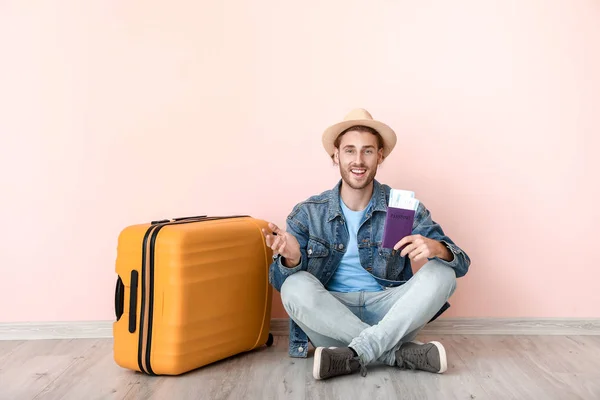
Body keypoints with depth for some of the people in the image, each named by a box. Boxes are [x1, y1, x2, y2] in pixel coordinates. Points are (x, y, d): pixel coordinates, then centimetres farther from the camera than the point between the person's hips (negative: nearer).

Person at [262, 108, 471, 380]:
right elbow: (280, 282, -4)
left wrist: (438, 249, -28)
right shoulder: (308, 213, -1)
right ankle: (402, 353, -22)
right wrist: (291, 259, -29)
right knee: (295, 286, -29)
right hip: (330, 315, 0)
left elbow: (461, 264, -3)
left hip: (389, 313, 1)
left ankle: (353, 355, -26)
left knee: (442, 272, -21)